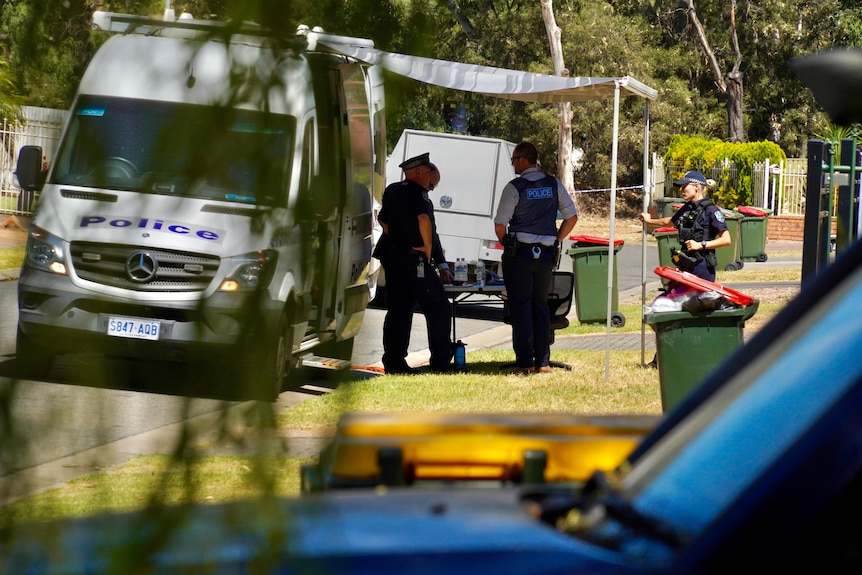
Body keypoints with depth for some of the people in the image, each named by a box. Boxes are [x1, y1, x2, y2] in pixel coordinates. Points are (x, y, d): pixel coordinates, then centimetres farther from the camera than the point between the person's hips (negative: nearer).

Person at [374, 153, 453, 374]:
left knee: (398, 310, 10)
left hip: (392, 257, 9)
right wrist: (428, 249, -14)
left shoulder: (392, 190, 16)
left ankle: (393, 361, 8)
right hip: (414, 260, -9)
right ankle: (441, 362, -4)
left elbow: (383, 220, 27)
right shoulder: (417, 193, -11)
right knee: (438, 309, -2)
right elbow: (424, 220, -26)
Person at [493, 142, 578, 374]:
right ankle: (543, 361, 9)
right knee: (540, 305, 13)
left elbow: (500, 225, -12)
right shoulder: (554, 185, 5)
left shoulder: (514, 188, -9)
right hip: (546, 255, 4)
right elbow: (572, 217, 6)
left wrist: (507, 244, 6)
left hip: (519, 253, -4)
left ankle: (525, 362, -2)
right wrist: (555, 241, 13)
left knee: (520, 306, 1)